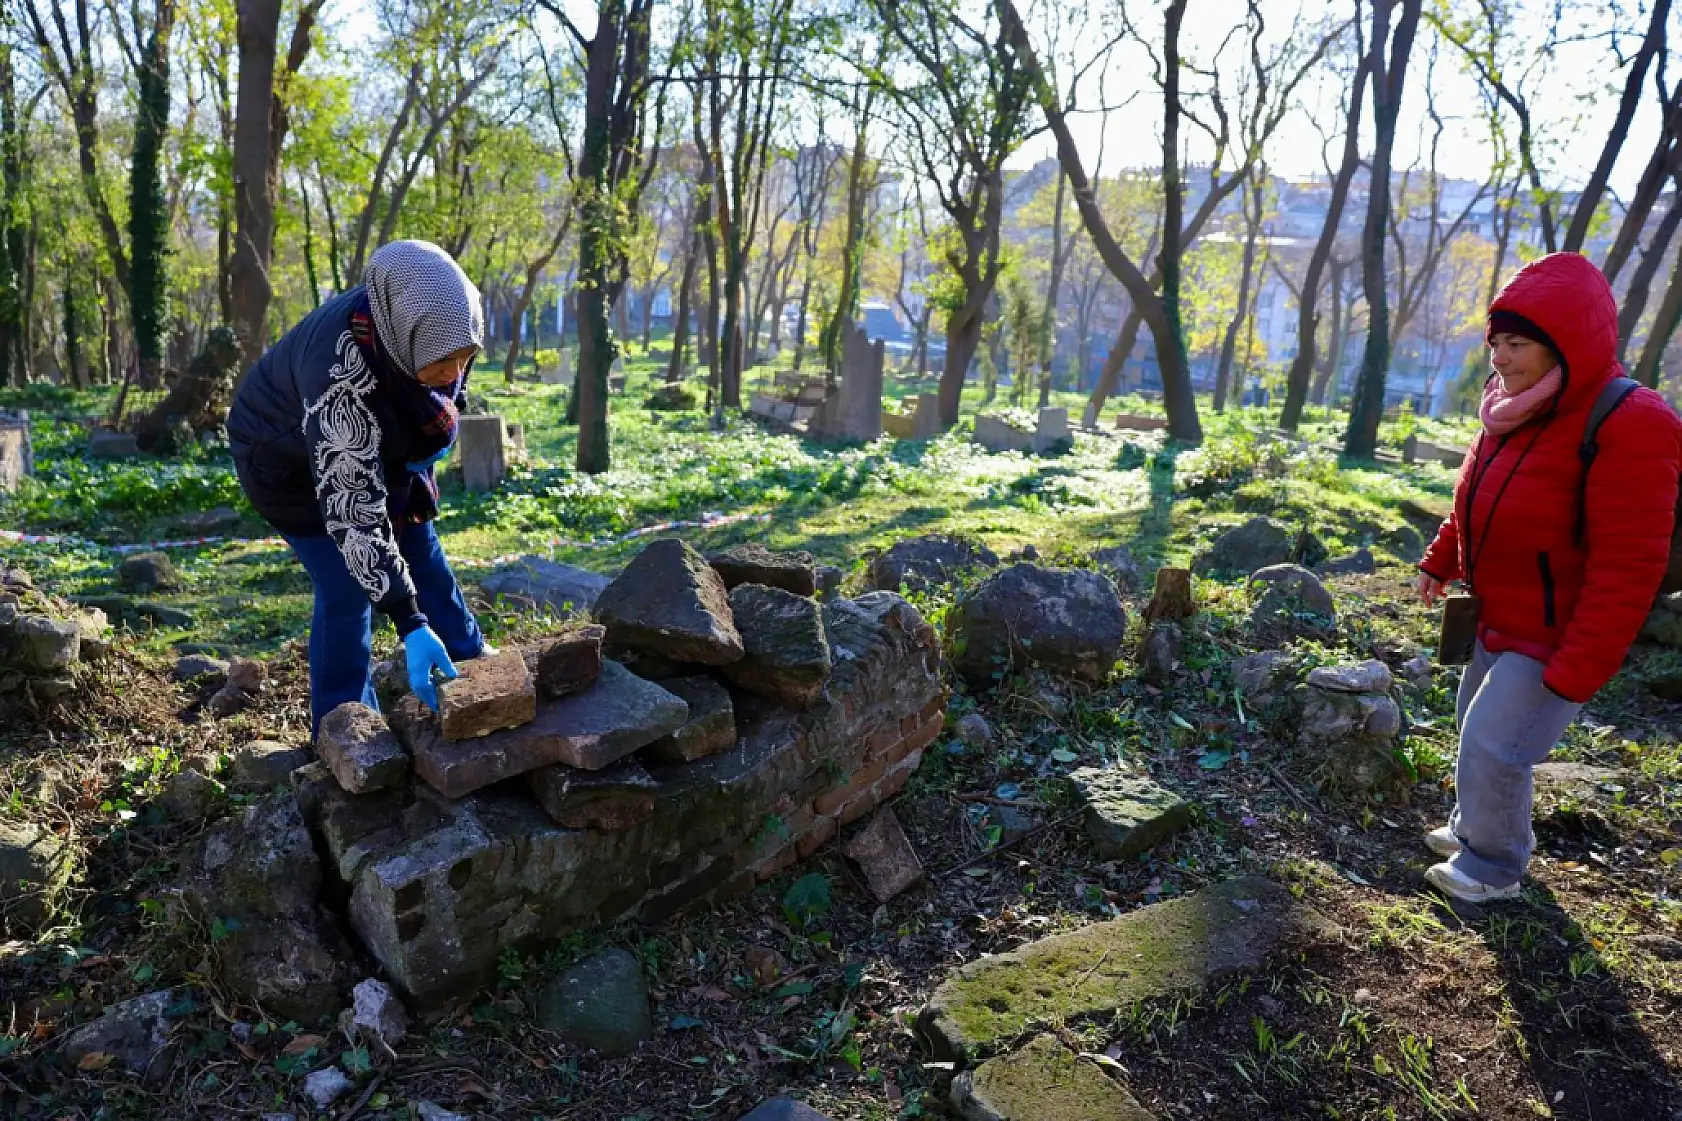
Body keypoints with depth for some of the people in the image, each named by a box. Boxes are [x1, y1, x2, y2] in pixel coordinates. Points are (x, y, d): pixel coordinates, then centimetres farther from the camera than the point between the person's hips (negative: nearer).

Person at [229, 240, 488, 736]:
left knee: (423, 559, 12)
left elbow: (449, 395, 2)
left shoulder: (432, 323, -26)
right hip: (291, 459, -6)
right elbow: (352, 511, -42)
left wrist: (435, 442, -13)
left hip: (377, 447, 6)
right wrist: (410, 624, -43)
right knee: (347, 589, -12)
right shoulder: (340, 373, -43)